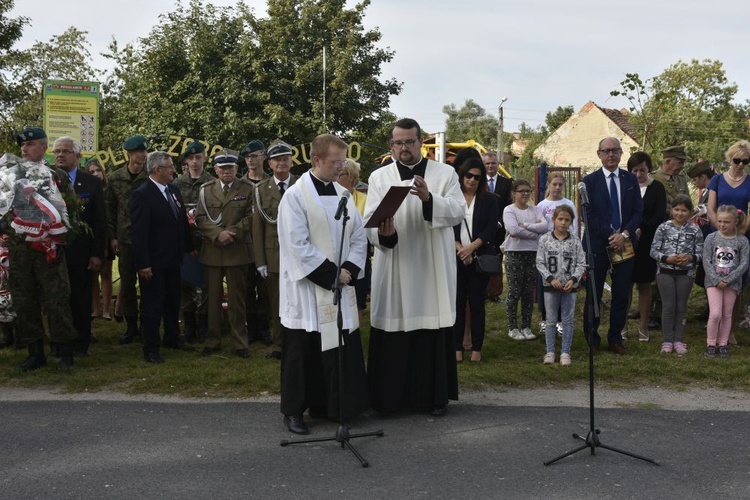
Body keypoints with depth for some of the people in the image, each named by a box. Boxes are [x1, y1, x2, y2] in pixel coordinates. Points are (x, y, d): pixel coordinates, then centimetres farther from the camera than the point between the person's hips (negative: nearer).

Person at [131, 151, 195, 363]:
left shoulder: (174, 191, 8)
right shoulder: (142, 194, -15)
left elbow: (183, 221, 18)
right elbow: (139, 232, -19)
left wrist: (189, 247, 19)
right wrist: (143, 264, -21)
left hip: (173, 260, 8)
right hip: (153, 263, -8)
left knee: (173, 302, 18)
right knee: (152, 305, 1)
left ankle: (172, 338, 34)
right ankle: (151, 348, 12)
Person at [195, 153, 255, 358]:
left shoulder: (247, 188, 3)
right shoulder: (206, 190, 9)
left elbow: (250, 217, -2)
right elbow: (201, 218, 3)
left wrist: (232, 233, -14)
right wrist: (218, 234, -13)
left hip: (238, 251, -2)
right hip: (212, 251, 2)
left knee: (237, 298, 3)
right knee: (213, 298, 6)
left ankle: (240, 342, 11)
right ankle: (213, 341, 15)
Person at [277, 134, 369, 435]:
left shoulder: (342, 194, 9)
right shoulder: (296, 195, -10)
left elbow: (359, 236, 8)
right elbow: (297, 246, -16)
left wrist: (349, 269, -7)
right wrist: (331, 273, -16)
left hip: (339, 285, 6)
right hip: (307, 287, -6)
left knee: (339, 347, 9)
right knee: (304, 350, 2)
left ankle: (326, 405, 23)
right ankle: (294, 410, 15)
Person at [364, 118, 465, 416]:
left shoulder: (445, 173, 5)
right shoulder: (379, 177, 6)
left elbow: (458, 211, -7)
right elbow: (369, 220, -3)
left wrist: (429, 199, -24)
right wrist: (383, 233, -25)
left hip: (433, 270, 0)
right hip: (393, 271, 0)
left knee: (434, 332, 4)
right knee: (393, 334, 1)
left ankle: (435, 395, 16)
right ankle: (392, 396, 12)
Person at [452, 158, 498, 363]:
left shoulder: (488, 200, 5)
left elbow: (491, 229, -2)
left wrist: (472, 247, -13)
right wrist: (460, 248, -13)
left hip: (480, 258, 0)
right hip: (456, 258, 0)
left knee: (477, 302, 2)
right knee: (458, 302, 2)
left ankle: (477, 348, 8)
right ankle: (457, 347, 8)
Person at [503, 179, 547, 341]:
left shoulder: (534, 209, 9)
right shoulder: (509, 210, -4)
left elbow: (544, 226, -6)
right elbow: (513, 230, -21)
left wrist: (525, 225, -14)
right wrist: (535, 232, -11)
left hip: (532, 254, 4)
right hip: (514, 254, -4)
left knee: (528, 292, 8)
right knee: (514, 292, -1)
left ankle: (526, 327, 16)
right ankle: (512, 328, 9)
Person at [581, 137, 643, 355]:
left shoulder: (631, 180, 8)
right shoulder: (590, 181, -1)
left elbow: (638, 211, 4)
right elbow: (588, 215, -6)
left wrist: (624, 234, -11)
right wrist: (610, 237, -12)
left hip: (624, 243, 3)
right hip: (597, 245, -2)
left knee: (621, 295, 6)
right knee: (593, 294, 3)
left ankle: (615, 339, 16)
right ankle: (592, 339, 14)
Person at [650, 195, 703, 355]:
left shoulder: (695, 230, 1)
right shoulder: (663, 227, -2)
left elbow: (700, 253, 1)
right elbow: (653, 251, -3)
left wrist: (690, 258, -19)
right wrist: (667, 259, -17)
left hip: (685, 273, 1)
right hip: (665, 272, -1)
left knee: (681, 307, 8)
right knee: (668, 306, -1)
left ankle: (678, 340, 17)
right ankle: (667, 341, 8)